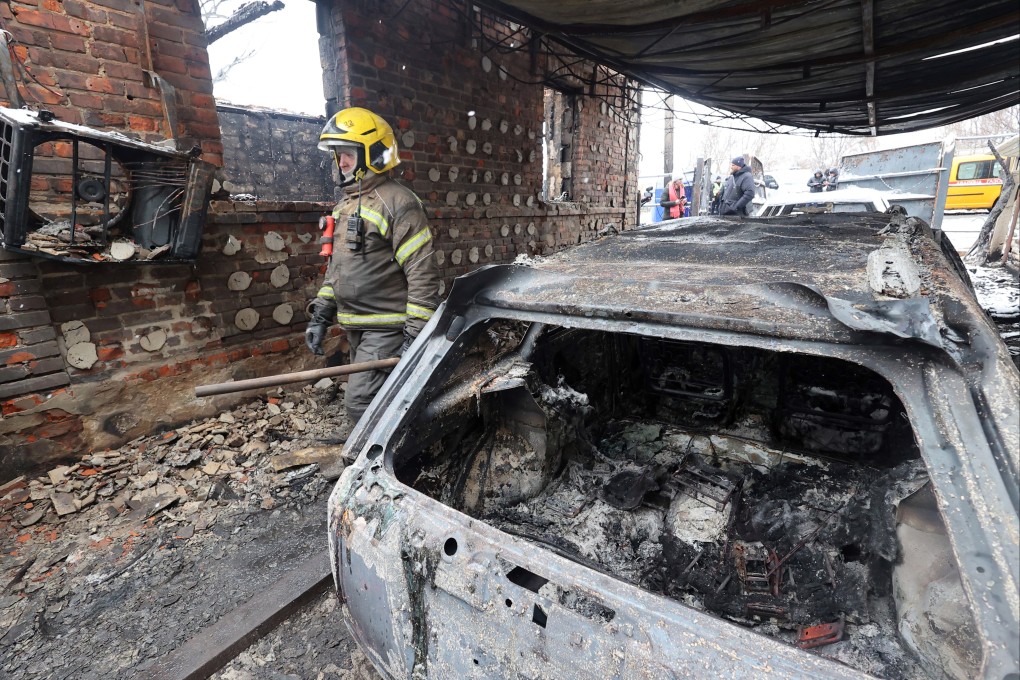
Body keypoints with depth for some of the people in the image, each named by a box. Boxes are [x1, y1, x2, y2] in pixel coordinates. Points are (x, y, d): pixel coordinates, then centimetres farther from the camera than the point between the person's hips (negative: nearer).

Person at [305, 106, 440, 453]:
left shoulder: (397, 202, -14)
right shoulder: (346, 203, 15)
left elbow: (422, 273, -19)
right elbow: (337, 266, 20)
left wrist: (416, 334, -22)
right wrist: (321, 315, 14)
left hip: (387, 327, -9)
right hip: (355, 326, 9)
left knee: (361, 401, -9)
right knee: (377, 399, 20)